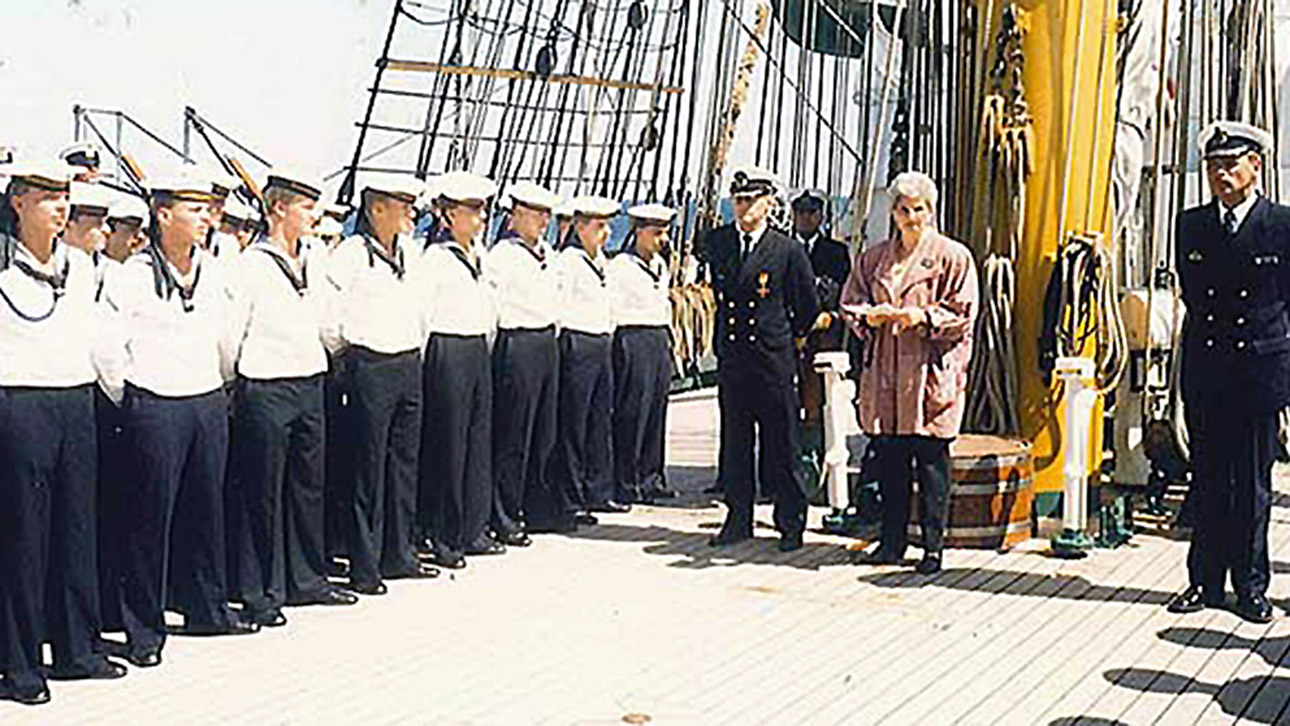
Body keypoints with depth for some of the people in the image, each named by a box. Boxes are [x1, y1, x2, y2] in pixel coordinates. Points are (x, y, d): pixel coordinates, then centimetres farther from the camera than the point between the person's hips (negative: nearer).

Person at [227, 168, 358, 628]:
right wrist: (228, 384, -6)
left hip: (311, 384, 7)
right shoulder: (251, 265, -10)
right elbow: (231, 331, -9)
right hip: (265, 390, -7)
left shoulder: (312, 262, 11)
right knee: (263, 493, 1)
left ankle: (307, 578, 25)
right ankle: (260, 594, 11)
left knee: (309, 485, 13)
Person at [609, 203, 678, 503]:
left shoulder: (660, 264, 16)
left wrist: (669, 338, 18)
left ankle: (650, 479, 18)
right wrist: (619, 345, -12)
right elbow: (610, 311, -10)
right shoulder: (620, 266, -9)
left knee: (656, 414, 10)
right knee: (631, 414, -5)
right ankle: (625, 484, 1)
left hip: (661, 341, 8)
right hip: (633, 341, -8)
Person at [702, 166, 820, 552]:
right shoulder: (716, 243, 7)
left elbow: (809, 307, 7)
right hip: (731, 358, 4)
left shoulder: (788, 251, -4)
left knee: (780, 448, 1)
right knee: (733, 444, 8)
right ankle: (738, 520, 18)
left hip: (774, 362, -4)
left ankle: (791, 523, 11)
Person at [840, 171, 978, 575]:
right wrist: (870, 316, -7)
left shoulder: (953, 257, 2)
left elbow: (962, 314, -2)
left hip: (933, 371, -4)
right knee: (888, 458, 6)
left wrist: (922, 317, -16)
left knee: (931, 459, -3)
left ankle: (933, 545, 5)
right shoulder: (873, 258, 15)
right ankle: (892, 540, 16)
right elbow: (850, 305, 15)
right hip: (884, 371, 4)